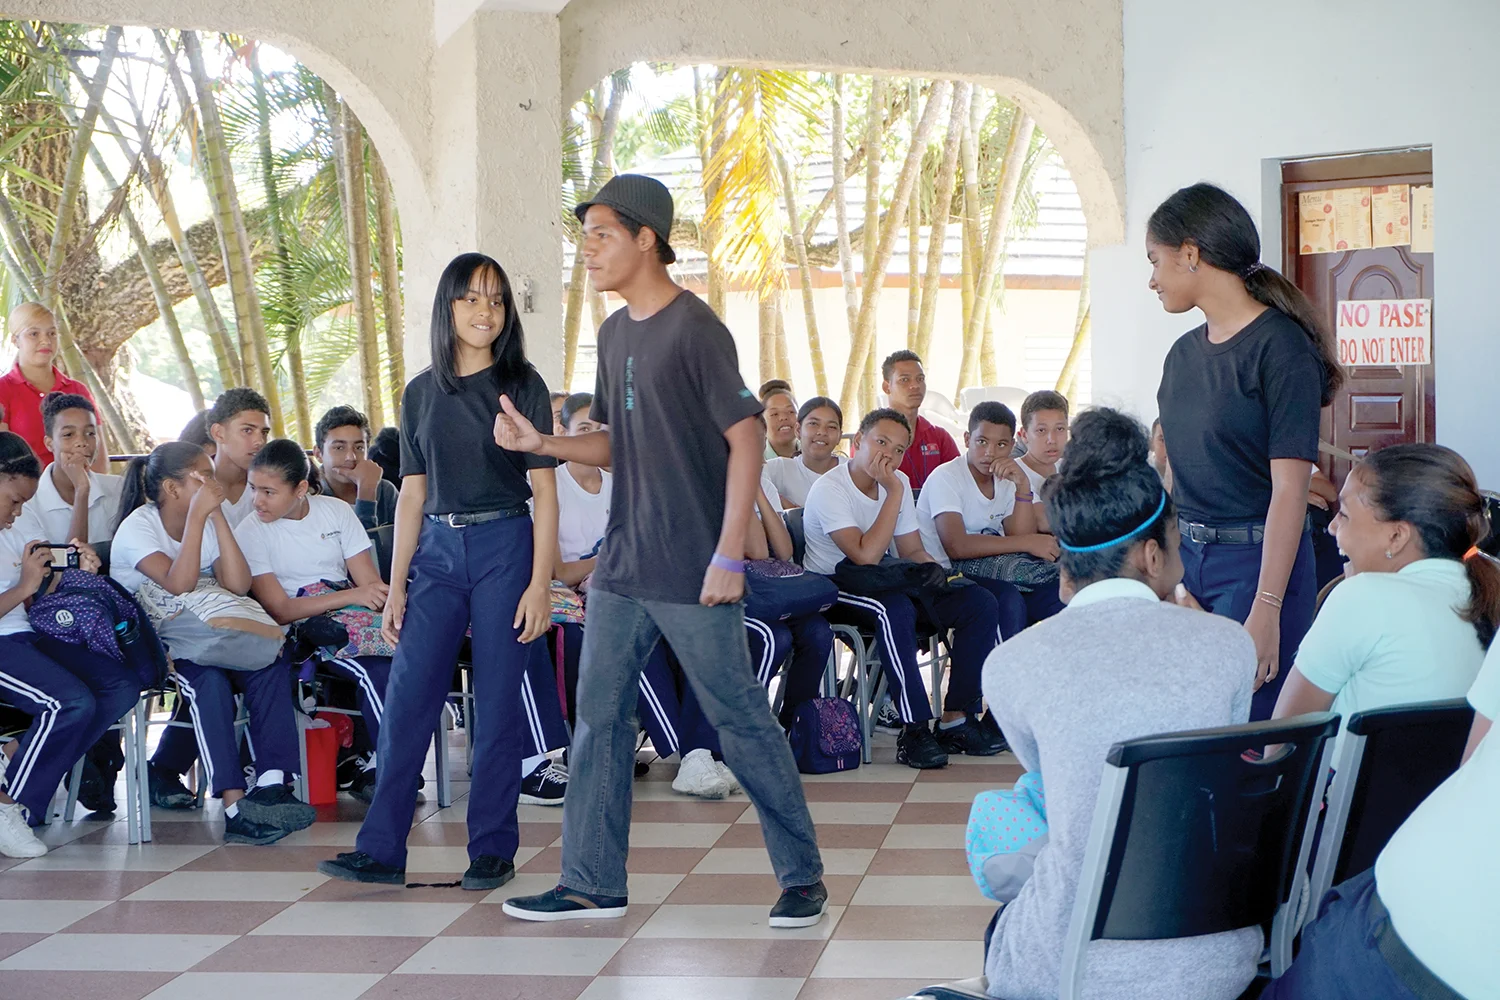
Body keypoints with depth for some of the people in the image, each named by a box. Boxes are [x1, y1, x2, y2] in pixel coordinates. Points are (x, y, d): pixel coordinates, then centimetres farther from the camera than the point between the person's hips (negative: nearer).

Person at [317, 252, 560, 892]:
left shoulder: (521, 384, -1)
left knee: (498, 702, 0)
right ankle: (381, 849, 3)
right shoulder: (422, 393, 10)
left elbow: (544, 489, -3)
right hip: (437, 551, 4)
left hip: (504, 548, -3)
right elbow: (412, 493, 13)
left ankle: (493, 850, 9)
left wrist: (540, 583, -10)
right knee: (407, 698, -1)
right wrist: (396, 588, 9)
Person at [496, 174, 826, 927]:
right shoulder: (615, 334, 12)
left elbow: (746, 440, -15)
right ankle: (593, 882, 15)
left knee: (741, 719, -1)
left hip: (692, 576, -8)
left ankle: (803, 875, 10)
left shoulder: (694, 330, -12)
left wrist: (729, 555, -19)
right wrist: (543, 444, 1)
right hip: (623, 567, 8)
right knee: (598, 715, 7)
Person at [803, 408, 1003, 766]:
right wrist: (894, 493, -23)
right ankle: (914, 730, -35)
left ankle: (956, 720, -10)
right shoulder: (829, 490, -17)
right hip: (835, 590, -8)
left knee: (979, 602, -9)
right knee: (895, 609, -39)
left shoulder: (899, 482, 7)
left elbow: (912, 551, 14)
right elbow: (866, 555, -27)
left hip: (889, 584, 8)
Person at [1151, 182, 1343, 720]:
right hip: (1183, 556, 7)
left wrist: (1266, 609, -22)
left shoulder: (1280, 346, -11)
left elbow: (1289, 490, -16)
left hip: (1257, 560, -7)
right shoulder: (1184, 353, 13)